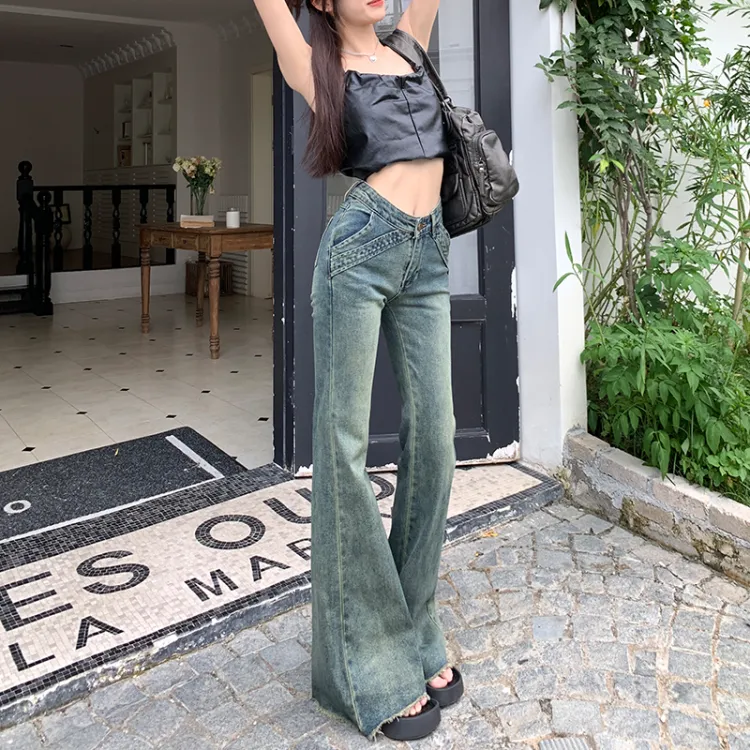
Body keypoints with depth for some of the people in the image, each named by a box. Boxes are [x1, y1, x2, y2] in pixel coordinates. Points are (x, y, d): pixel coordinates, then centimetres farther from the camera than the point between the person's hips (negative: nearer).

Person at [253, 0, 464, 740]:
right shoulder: (319, 68, 9)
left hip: (427, 255, 6)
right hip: (361, 245, -6)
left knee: (432, 436, 3)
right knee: (345, 440, -4)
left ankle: (415, 634, 17)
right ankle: (368, 666, 5)